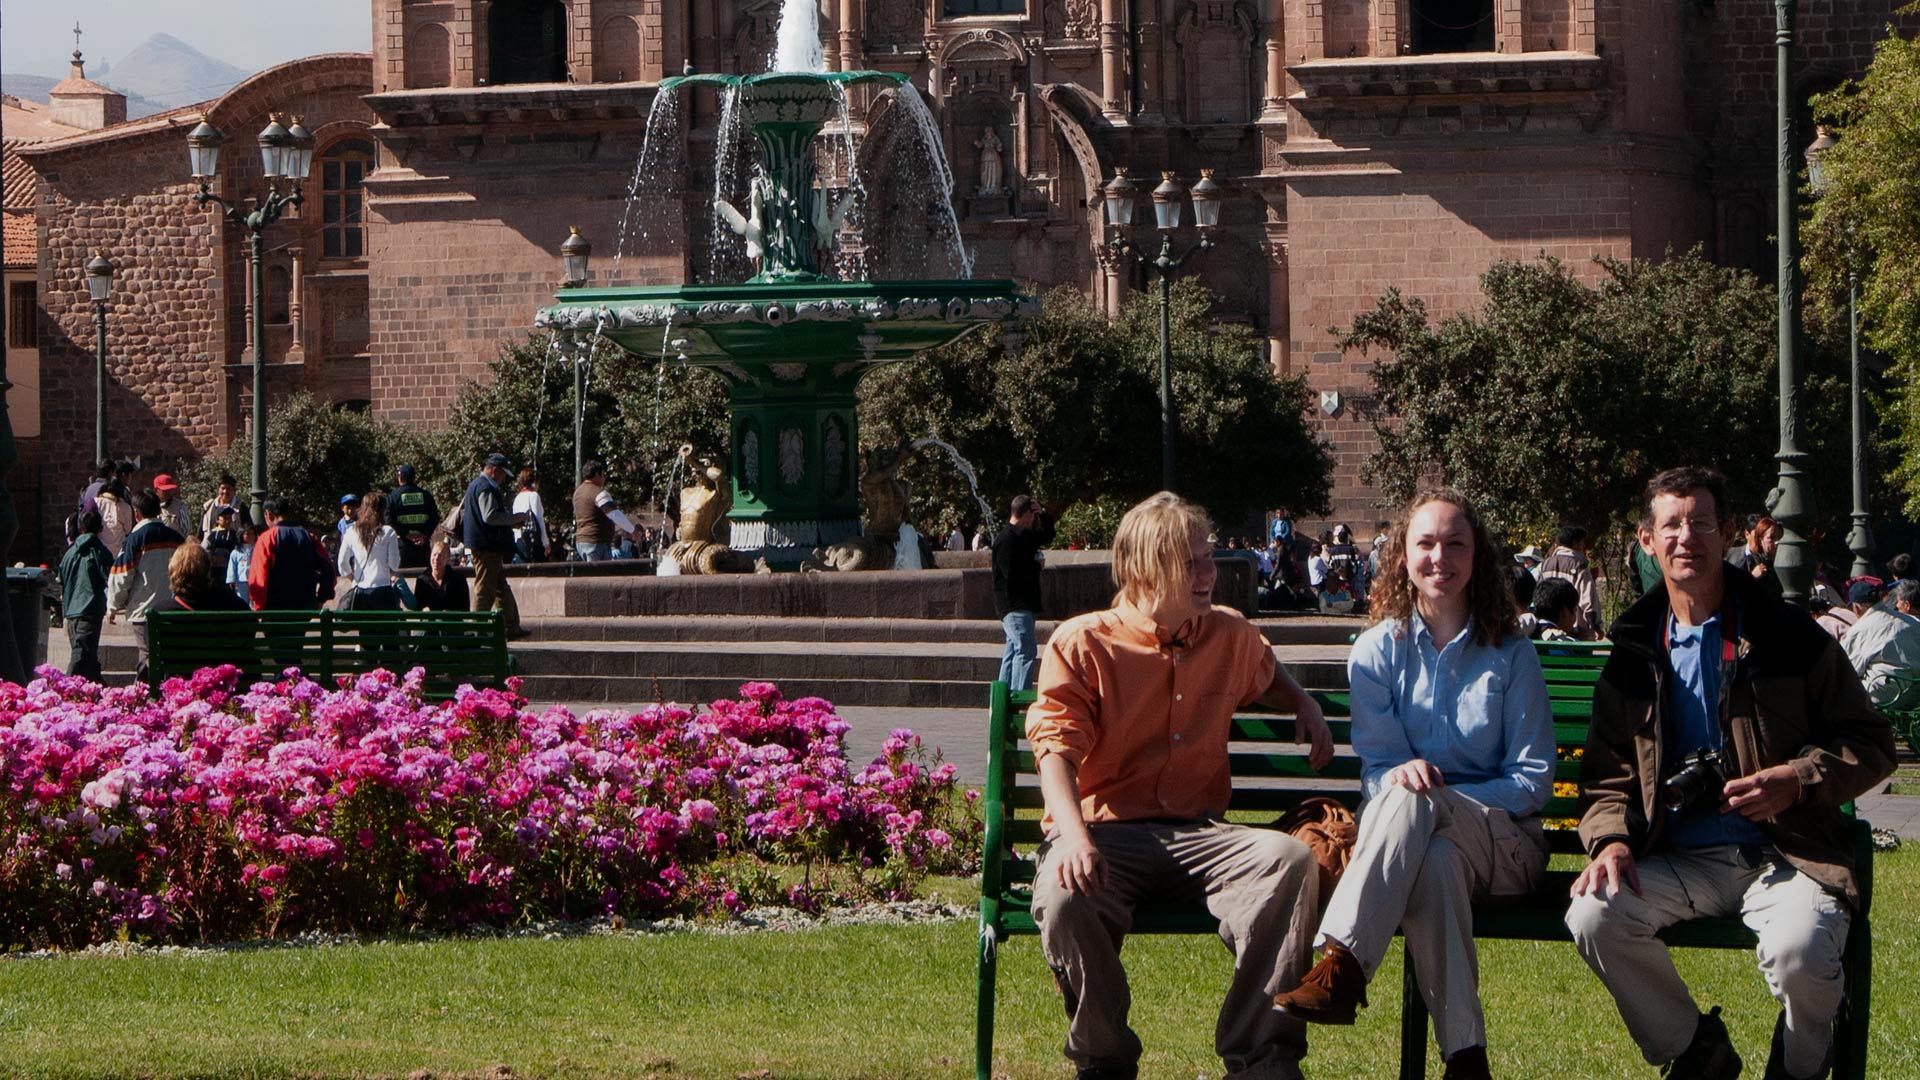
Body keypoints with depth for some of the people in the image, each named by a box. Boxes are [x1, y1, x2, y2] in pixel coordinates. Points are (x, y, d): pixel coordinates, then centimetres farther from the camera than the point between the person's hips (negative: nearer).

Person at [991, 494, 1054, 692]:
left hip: (1024, 604, 10)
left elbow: (1047, 535, 30)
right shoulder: (1006, 540, -16)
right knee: (1025, 650, -15)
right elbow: (1012, 574, -23)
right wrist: (1037, 565, -9)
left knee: (1013, 650, 14)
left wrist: (1044, 513, 12)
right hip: (1015, 605, -10)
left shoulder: (1024, 535, 13)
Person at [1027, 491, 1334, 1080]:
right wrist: (1074, 838, -26)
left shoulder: (1230, 636, 16)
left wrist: (1304, 705, 18)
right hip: (1108, 829, -3)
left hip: (1199, 832, 4)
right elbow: (1056, 748, -9)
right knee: (1064, 899, -38)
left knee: (1291, 861, -28)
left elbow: (1268, 677, 42)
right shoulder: (1080, 645, 1)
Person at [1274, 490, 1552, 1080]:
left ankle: (1340, 966, -48)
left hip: (1504, 846, -1)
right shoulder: (1379, 650, 11)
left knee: (1411, 801, -36)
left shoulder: (1510, 655, 7)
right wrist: (1403, 774, -23)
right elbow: (1376, 769, 5)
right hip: (1415, 839, 1)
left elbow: (1533, 781, 2)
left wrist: (1428, 794, -13)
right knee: (1435, 864, -39)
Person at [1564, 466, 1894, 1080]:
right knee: (1593, 915, -26)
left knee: (1799, 949, -35)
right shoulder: (1635, 655, 13)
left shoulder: (1790, 638, 5)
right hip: (1679, 861, 3)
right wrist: (1610, 838, -4)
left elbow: (1871, 745, 7)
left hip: (1785, 855, -3)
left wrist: (1798, 781, -11)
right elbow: (1607, 770, 17)